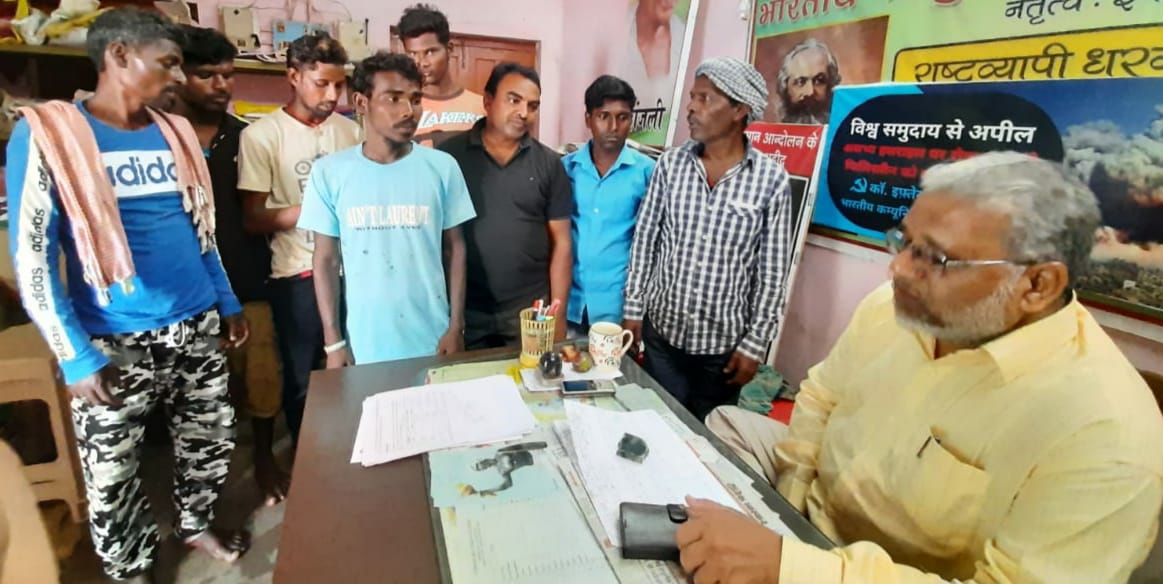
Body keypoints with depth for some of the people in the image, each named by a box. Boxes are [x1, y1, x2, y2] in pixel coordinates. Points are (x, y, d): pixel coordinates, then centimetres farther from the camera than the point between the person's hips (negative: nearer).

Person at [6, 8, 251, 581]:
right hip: (116, 342, -4)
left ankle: (195, 524, 42)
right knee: (112, 470, 9)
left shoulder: (175, 133, 6)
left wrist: (229, 304, 14)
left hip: (197, 327, 5)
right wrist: (75, 356, -15)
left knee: (211, 439, 16)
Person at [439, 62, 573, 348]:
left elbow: (560, 243, 2)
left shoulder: (550, 164, 2)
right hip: (465, 312, 0)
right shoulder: (450, 154, -1)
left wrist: (558, 313, -3)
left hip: (531, 312, 1)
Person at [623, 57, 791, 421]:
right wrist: (633, 309, 1)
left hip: (724, 341, -1)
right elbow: (645, 240, 2)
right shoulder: (671, 164, -3)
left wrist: (754, 344, -7)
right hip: (661, 331, 2)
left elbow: (772, 273, -7)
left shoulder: (772, 180, -10)